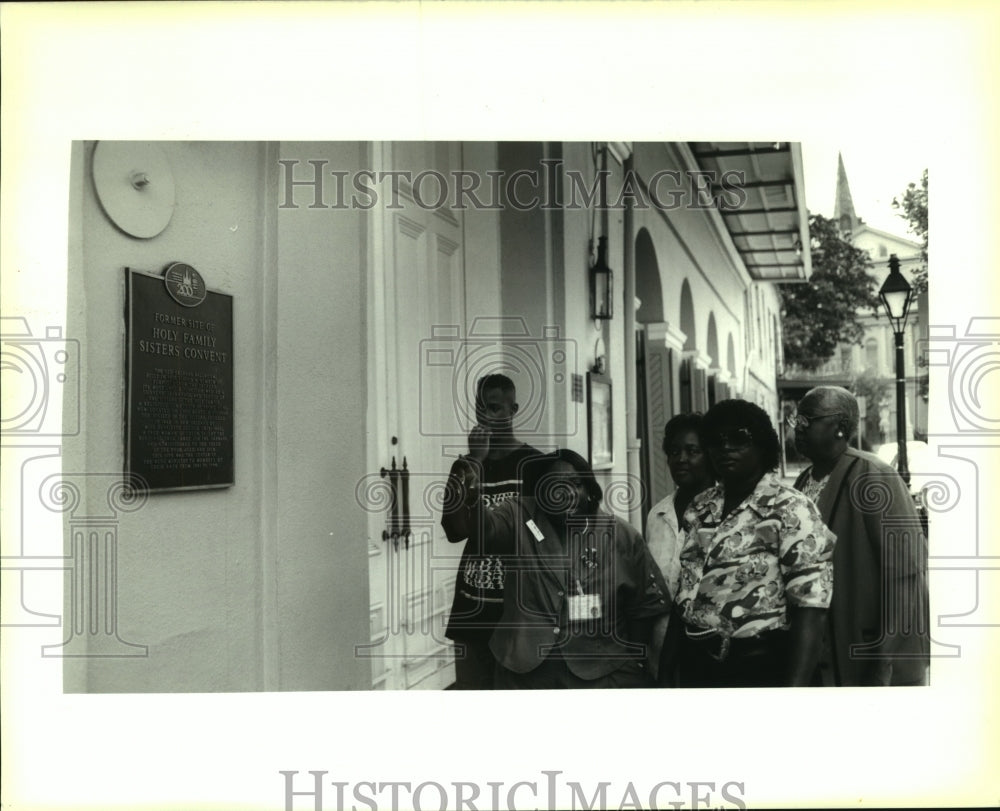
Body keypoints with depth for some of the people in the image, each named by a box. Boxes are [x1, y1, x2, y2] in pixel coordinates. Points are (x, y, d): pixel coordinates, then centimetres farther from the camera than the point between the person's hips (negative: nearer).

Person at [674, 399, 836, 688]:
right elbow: (686, 588, 11)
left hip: (760, 666, -5)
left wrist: (795, 685, -23)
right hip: (696, 664, 6)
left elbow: (809, 607, -17)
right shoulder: (699, 509, 7)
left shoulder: (790, 510, -11)